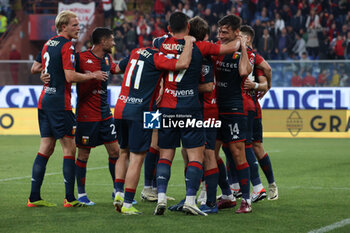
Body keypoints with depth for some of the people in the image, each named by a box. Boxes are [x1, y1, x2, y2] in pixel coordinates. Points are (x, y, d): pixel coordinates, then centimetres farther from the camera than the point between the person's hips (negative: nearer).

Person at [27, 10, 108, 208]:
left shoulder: (48, 44, 15)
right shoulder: (67, 46, -11)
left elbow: (36, 68, 23)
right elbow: (70, 76, -18)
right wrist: (92, 75, -7)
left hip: (44, 100, 8)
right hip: (60, 102, -8)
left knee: (46, 148, 9)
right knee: (69, 149, -4)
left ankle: (34, 197, 6)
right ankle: (70, 198, -6)